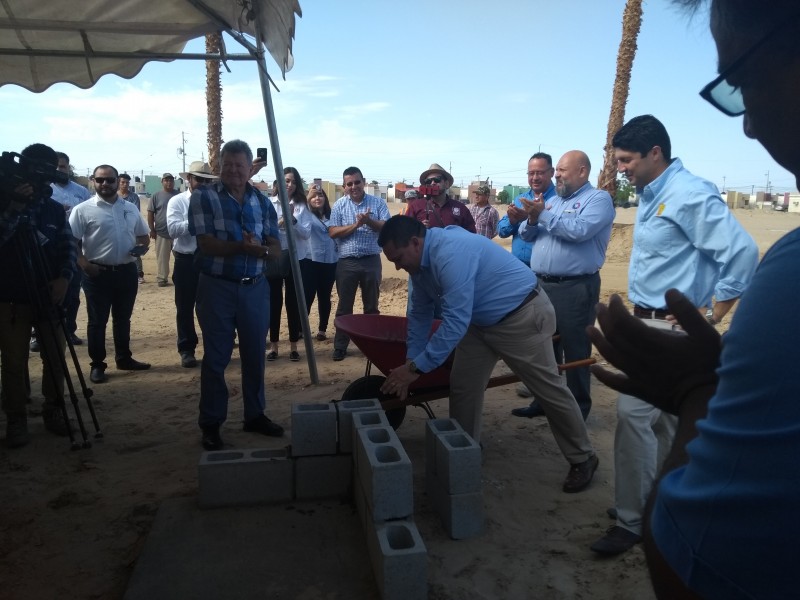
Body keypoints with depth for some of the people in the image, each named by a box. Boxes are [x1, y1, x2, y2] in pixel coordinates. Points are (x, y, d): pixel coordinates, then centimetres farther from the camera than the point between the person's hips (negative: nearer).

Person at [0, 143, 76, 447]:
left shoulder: (55, 209, 8)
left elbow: (69, 246, 5)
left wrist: (64, 277, -11)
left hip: (49, 295, 3)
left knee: (56, 357, 6)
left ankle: (54, 411, 22)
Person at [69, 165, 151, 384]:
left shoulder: (131, 209, 9)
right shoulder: (83, 210, -5)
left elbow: (143, 235, 18)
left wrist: (143, 246, -3)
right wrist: (84, 264, -19)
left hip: (127, 271, 4)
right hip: (98, 273, -4)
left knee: (123, 318, 16)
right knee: (97, 320, 4)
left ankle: (124, 358, 29)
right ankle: (97, 365, 14)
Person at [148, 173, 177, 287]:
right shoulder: (156, 196, 1)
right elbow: (150, 214, 1)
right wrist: (152, 230, -4)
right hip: (162, 232, -2)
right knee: (162, 258, 2)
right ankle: (161, 279, 10)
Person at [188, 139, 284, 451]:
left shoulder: (263, 202, 5)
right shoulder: (202, 197, -5)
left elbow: (276, 251, 1)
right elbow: (207, 245, -15)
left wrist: (259, 249, -21)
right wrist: (245, 246, -25)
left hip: (255, 288, 4)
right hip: (217, 288, -3)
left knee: (255, 354, 12)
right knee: (215, 357, 3)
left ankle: (255, 415, 27)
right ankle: (210, 424, 15)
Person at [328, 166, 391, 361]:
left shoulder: (378, 203, 3)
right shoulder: (339, 205, 3)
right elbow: (332, 232, -5)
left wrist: (369, 221, -22)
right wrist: (356, 225, -15)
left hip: (371, 260, 0)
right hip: (347, 262, 0)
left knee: (371, 305, 10)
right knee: (344, 306, 6)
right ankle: (340, 346, 15)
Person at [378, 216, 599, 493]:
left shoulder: (451, 253, -33)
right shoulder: (421, 261, -2)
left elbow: (456, 322, -35)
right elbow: (420, 313, 9)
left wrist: (416, 368, -29)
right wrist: (410, 361, 4)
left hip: (523, 315, -9)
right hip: (481, 321, 9)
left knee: (549, 388, 1)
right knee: (462, 386, 6)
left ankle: (582, 459, 19)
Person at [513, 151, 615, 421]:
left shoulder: (598, 198, -6)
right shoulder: (552, 200, 16)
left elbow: (580, 230, -23)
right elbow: (526, 235, 12)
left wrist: (543, 214, -18)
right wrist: (532, 219, -9)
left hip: (575, 287, -7)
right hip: (543, 284, 7)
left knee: (574, 350, 3)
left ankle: (578, 408, 16)